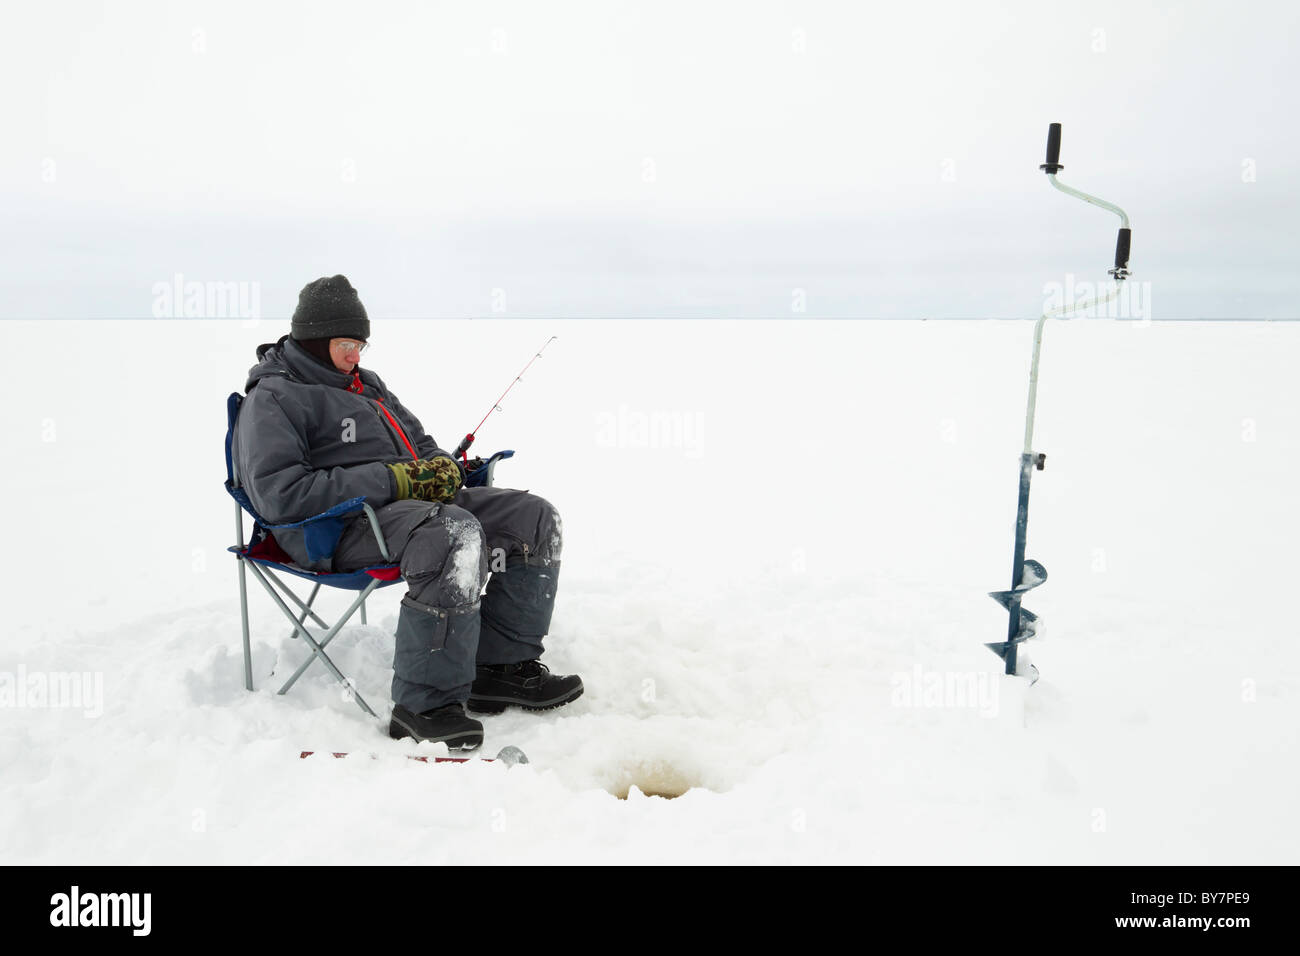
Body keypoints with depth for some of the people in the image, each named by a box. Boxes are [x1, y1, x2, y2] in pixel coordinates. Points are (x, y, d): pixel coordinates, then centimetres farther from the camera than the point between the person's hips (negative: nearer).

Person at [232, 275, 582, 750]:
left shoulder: (366, 383, 24)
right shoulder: (271, 399, -3)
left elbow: (419, 441, 30)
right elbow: (279, 496, -18)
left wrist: (443, 467, 2)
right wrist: (392, 480, -20)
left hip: (412, 500, 9)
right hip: (345, 525, -9)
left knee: (534, 519, -5)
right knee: (458, 535, -38)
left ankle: (502, 665, -5)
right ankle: (425, 704, -32)